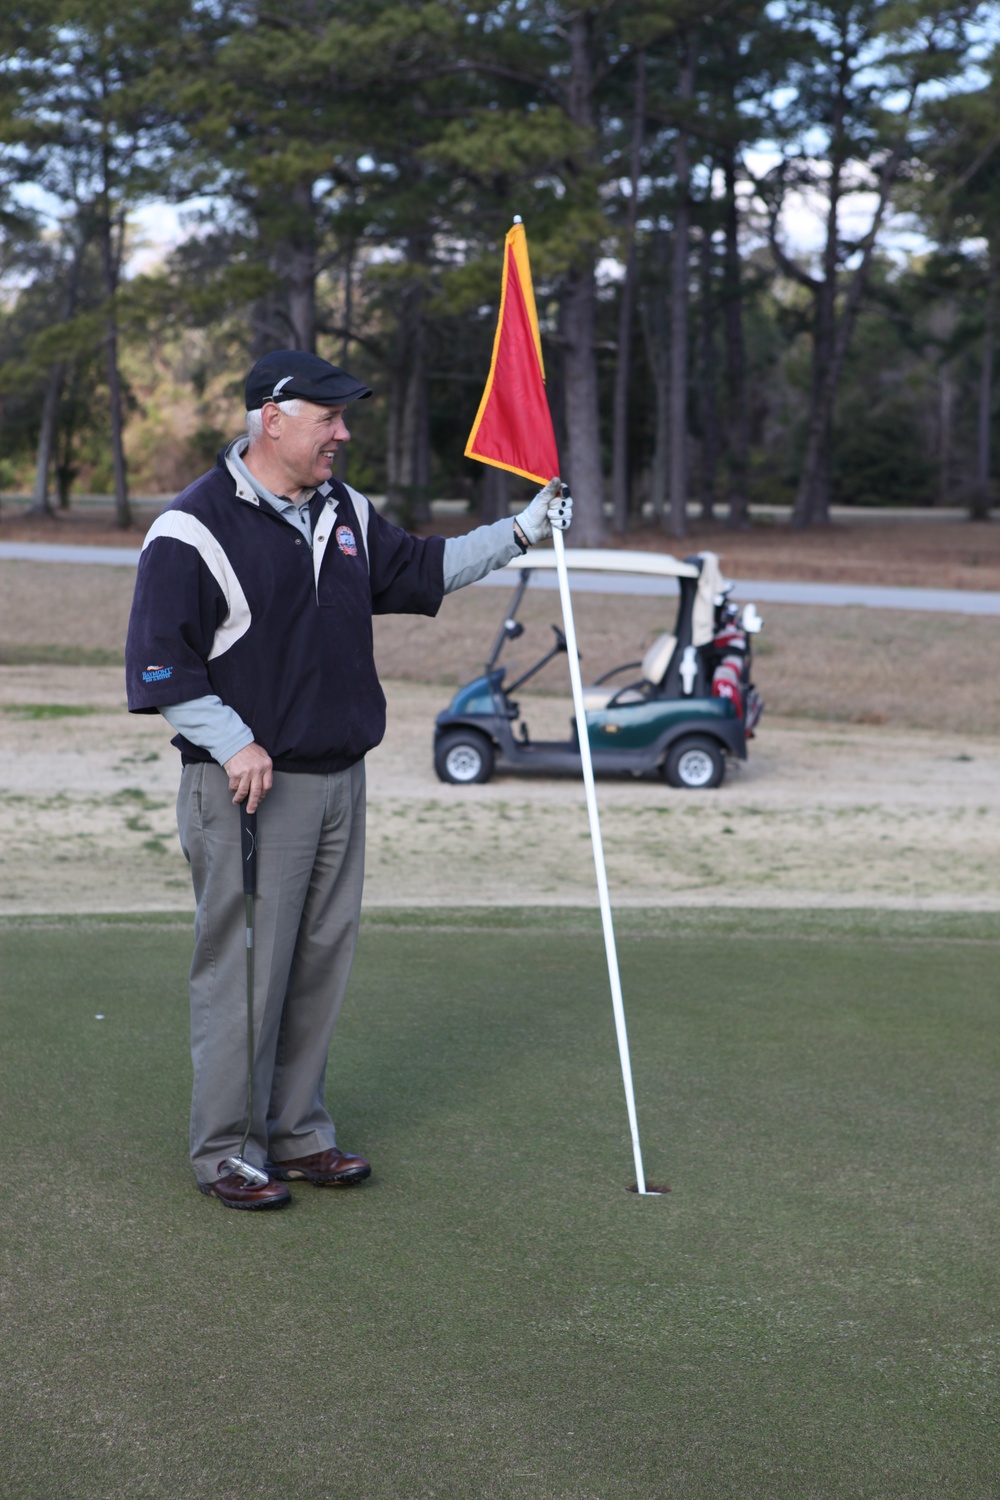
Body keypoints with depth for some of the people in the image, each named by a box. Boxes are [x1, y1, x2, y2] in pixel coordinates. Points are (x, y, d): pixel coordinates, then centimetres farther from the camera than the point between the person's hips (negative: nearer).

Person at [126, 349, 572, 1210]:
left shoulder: (345, 514, 13)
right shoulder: (194, 528, -10)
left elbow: (419, 569, 26)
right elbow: (159, 662, -11)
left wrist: (521, 534, 18)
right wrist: (233, 745, -18)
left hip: (340, 781, 7)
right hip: (250, 785, -7)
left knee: (321, 962, 11)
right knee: (242, 968, -3)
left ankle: (298, 1133, 23)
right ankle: (225, 1152, 9)